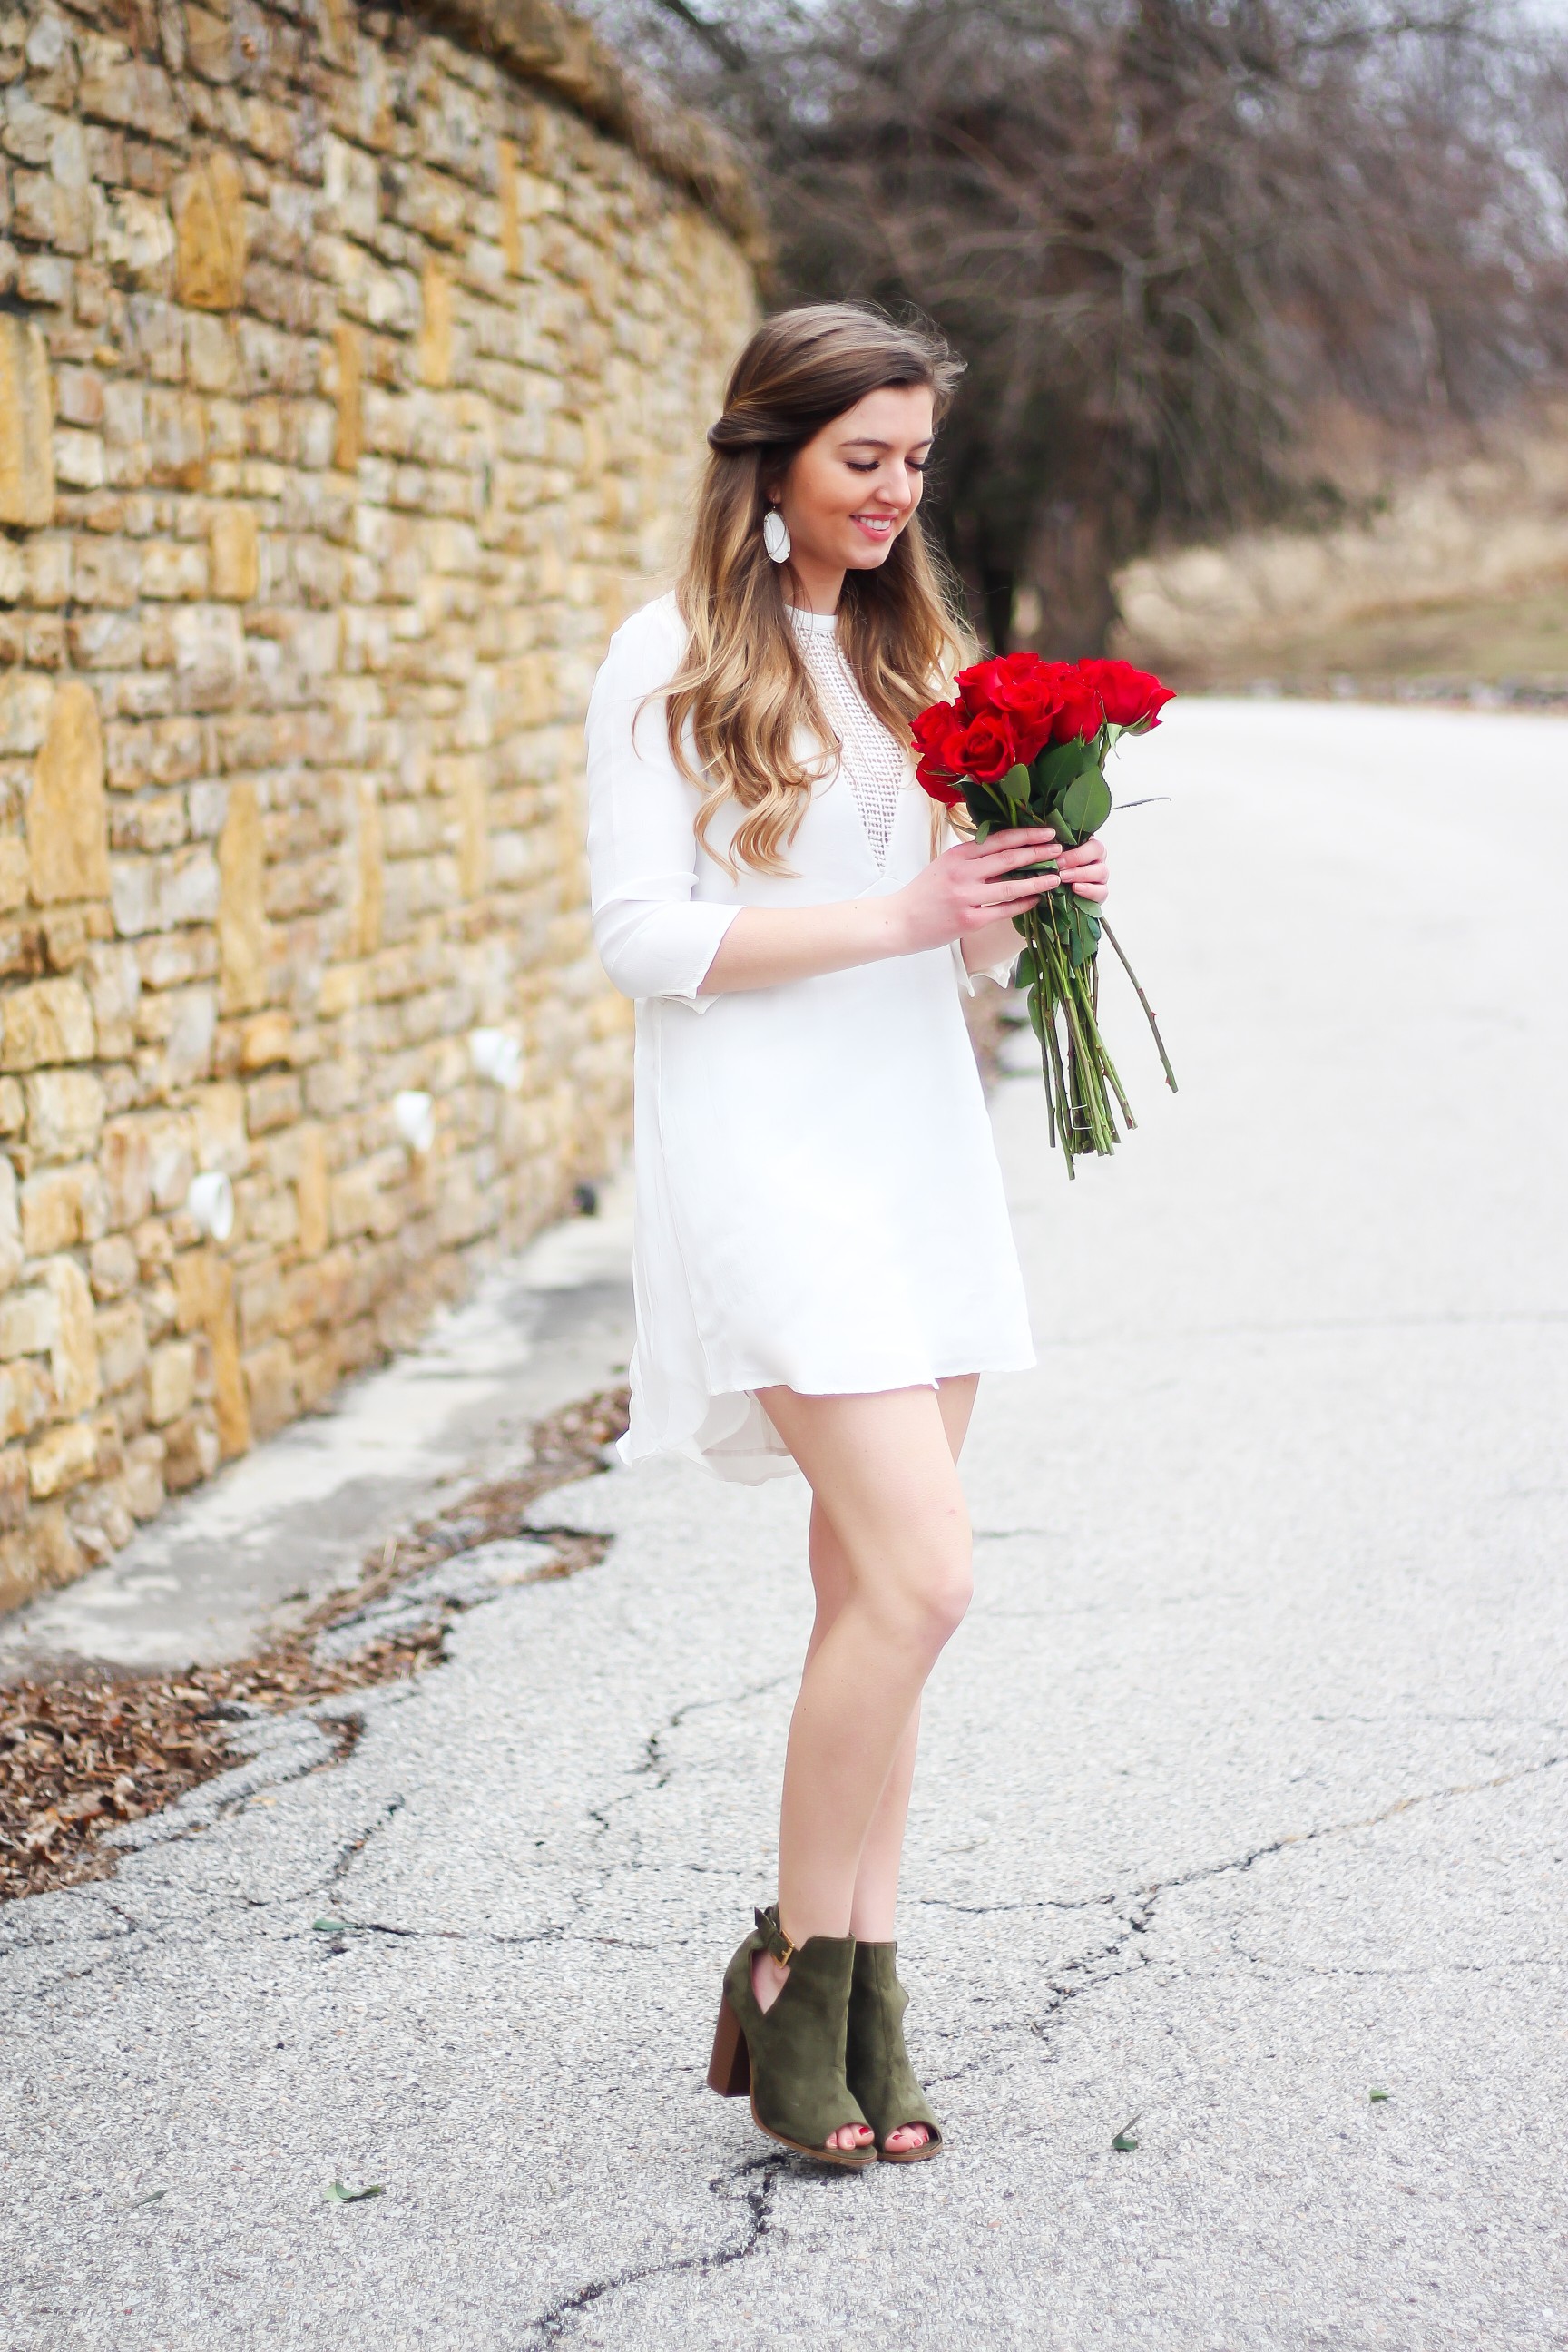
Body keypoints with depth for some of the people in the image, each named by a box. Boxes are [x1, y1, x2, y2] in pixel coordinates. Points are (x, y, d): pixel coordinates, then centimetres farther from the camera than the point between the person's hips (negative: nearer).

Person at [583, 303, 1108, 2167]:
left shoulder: (910, 651, 16)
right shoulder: (671, 659, -5)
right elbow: (642, 938, -12)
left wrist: (1030, 900, -2)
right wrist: (892, 913, -18)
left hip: (913, 1135, 7)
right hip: (763, 1144, -7)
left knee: (874, 1592, 7)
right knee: (917, 1576, -15)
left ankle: (856, 1991, 15)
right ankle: (795, 1972, 2)